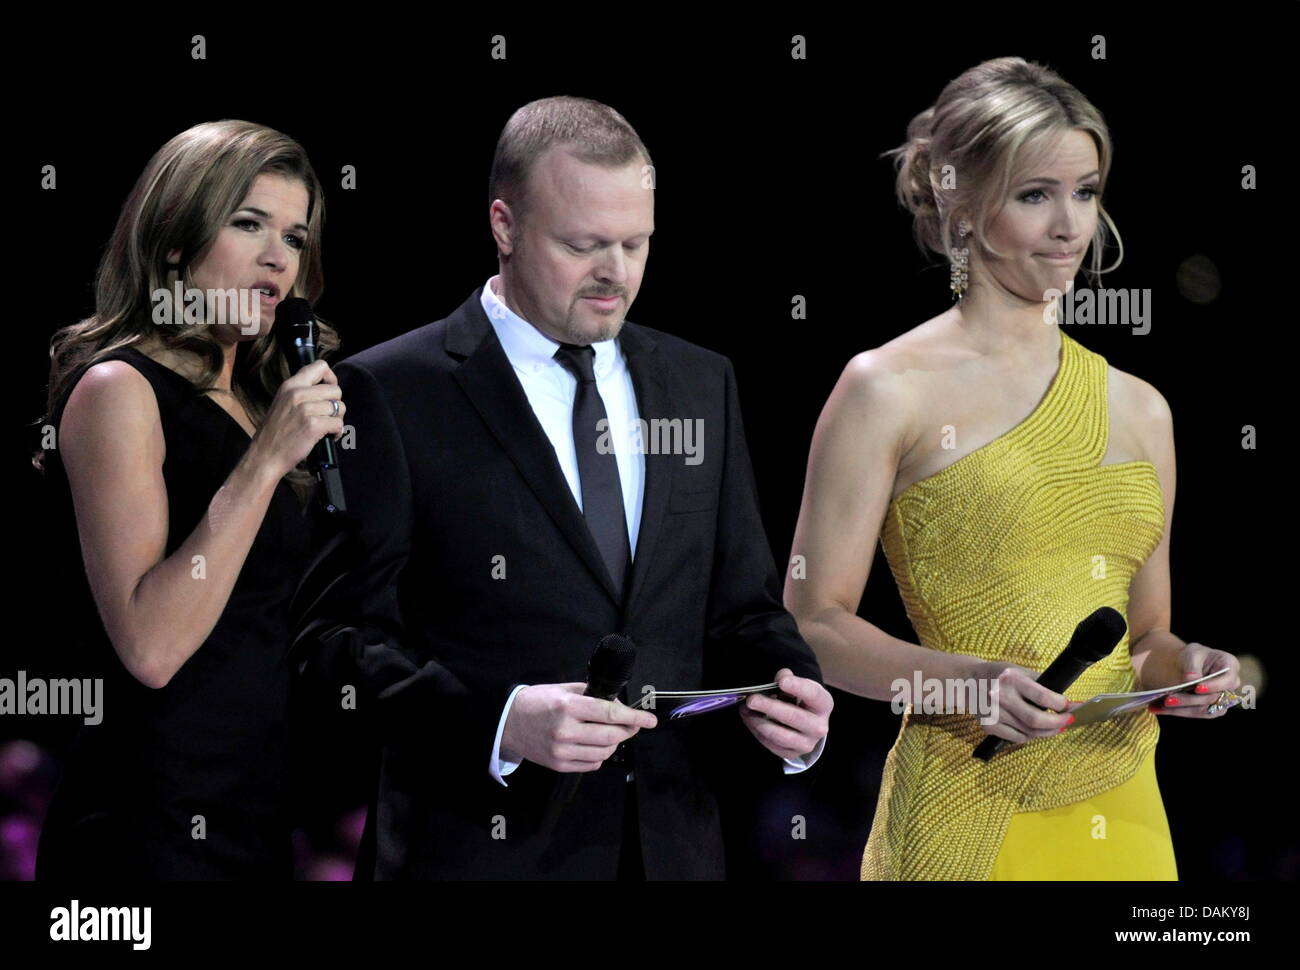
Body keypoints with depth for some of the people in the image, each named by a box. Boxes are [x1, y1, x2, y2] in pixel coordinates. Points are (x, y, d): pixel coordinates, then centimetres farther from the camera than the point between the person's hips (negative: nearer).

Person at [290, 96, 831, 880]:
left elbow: (742, 605, 14)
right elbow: (338, 631, -9)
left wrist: (790, 687, -7)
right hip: (483, 846, -4)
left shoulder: (702, 384, 11)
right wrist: (498, 721, -23)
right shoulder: (395, 395, -5)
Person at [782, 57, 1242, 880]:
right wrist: (970, 682, -19)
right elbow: (814, 622, -5)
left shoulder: (1138, 408, 12)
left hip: (1122, 812, 5)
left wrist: (1181, 666, -2)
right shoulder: (888, 390, -4)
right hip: (965, 808, -5)